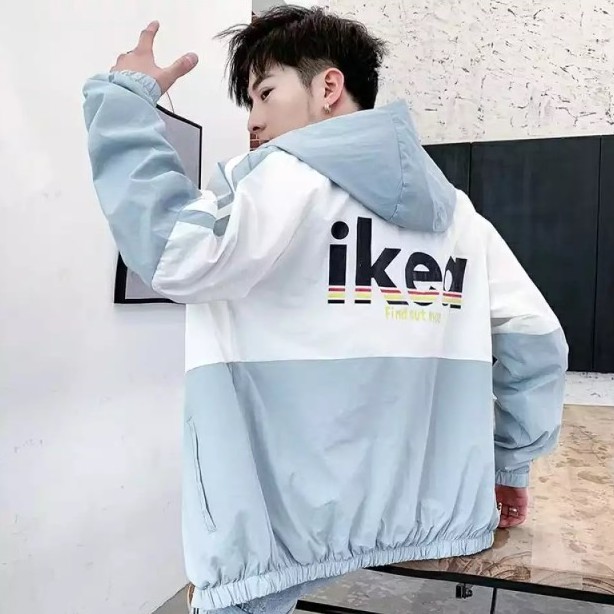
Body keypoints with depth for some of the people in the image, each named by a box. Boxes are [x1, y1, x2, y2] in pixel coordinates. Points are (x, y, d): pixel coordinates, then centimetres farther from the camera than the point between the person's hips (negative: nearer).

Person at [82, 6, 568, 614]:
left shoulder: (290, 177, -12)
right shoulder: (457, 212, 7)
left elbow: (175, 254, -24)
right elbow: (537, 339, 7)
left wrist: (123, 98, -11)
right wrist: (511, 462, 17)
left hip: (287, 548, -6)